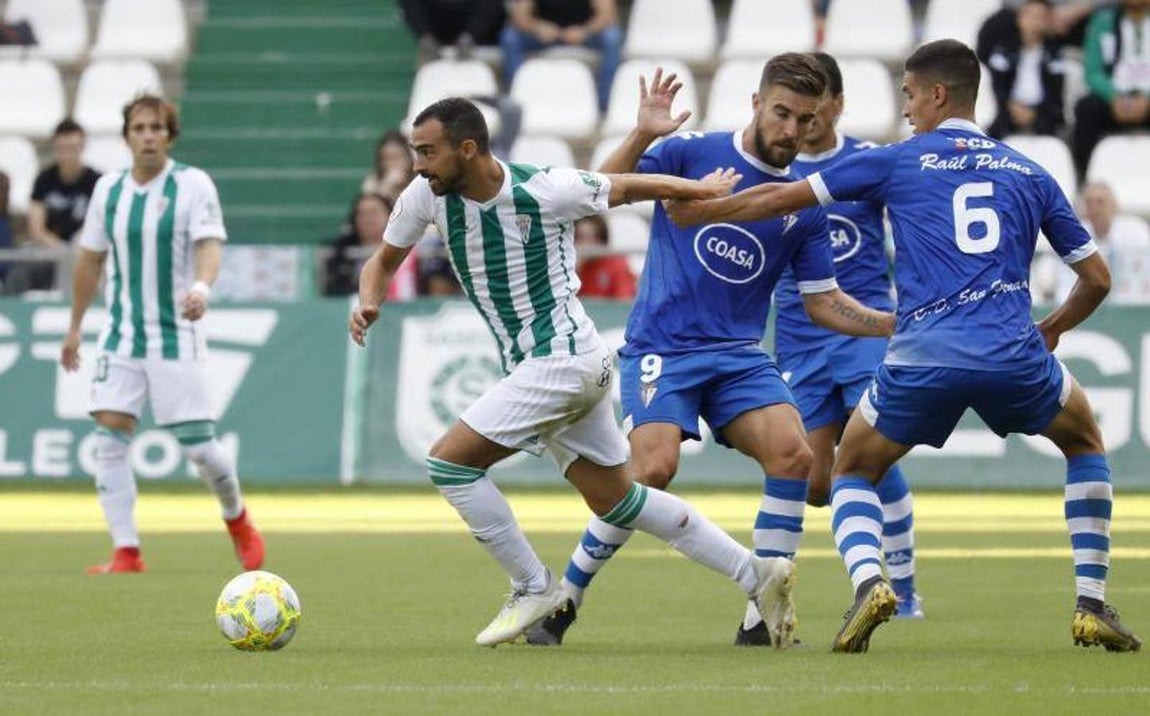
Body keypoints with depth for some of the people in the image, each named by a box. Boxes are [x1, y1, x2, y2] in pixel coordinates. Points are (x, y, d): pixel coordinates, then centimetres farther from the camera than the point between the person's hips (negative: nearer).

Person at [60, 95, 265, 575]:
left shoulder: (192, 184, -7)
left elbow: (209, 243, -19)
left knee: (198, 446, -5)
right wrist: (75, 327, 19)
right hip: (121, 335, 4)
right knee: (109, 436, -10)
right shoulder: (108, 189, 6)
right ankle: (126, 552, -7)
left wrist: (202, 287, -39)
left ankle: (237, 519, 25)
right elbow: (90, 260, 15)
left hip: (176, 335, -4)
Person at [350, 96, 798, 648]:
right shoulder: (427, 196, -3)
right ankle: (758, 574, 19)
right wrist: (369, 303, -11)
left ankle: (534, 589, -1)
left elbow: (624, 187, -2)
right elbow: (384, 261, 10)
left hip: (562, 359, -7)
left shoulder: (545, 190, -19)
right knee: (614, 500, 12)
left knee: (448, 462, -14)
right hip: (529, 368, 7)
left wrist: (698, 189, 8)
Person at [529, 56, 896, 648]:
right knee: (654, 468, -23)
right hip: (661, 348, -4)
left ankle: (760, 621, -10)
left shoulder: (803, 204, 7)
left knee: (793, 454, -19)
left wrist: (898, 325, -2)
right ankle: (562, 601, -4)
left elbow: (824, 302, 11)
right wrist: (642, 135, -26)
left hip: (738, 355, 4)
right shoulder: (692, 153, -3)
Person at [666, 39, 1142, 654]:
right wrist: (1052, 328, 41)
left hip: (923, 356, -1)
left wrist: (698, 211, 33)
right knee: (1085, 441, 30)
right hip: (1012, 351, 1)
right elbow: (1096, 279, 21)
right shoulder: (1029, 175, 19)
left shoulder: (899, 161, 13)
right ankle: (1092, 604, 16)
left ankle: (868, 581, -9)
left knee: (853, 471, 22)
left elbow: (780, 199, 17)